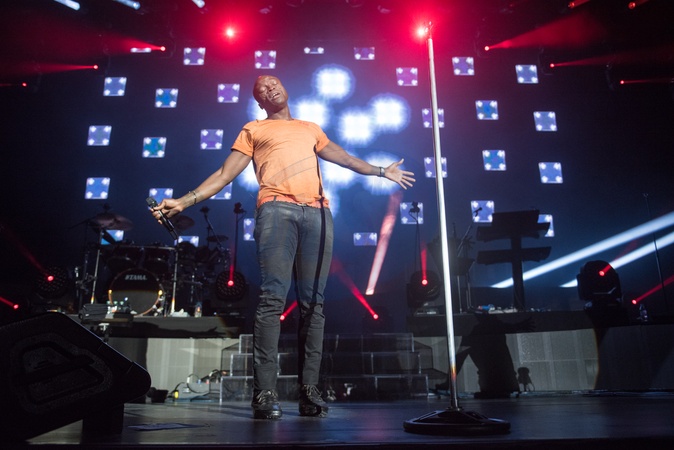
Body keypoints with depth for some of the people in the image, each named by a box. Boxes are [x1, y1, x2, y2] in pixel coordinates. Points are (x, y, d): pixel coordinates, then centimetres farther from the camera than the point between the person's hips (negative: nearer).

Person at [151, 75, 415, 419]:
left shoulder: (311, 128, 32)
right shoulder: (254, 130, 22)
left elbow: (344, 158, 36)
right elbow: (224, 174, 15)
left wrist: (382, 172, 37)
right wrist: (184, 201, 3)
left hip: (317, 212, 3)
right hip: (277, 209, -3)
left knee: (313, 302, -4)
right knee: (273, 298, -15)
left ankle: (309, 390, -2)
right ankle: (265, 392, -13)